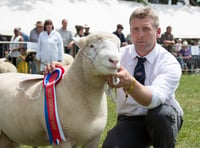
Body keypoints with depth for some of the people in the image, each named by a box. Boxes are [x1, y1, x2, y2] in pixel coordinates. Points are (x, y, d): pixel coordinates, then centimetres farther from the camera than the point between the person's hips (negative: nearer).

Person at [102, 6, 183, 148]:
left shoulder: (170, 64, -16)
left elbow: (155, 98, -35)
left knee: (160, 113, -36)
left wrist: (129, 83, -54)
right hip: (129, 121, 2)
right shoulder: (120, 55, -3)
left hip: (163, 120, -2)